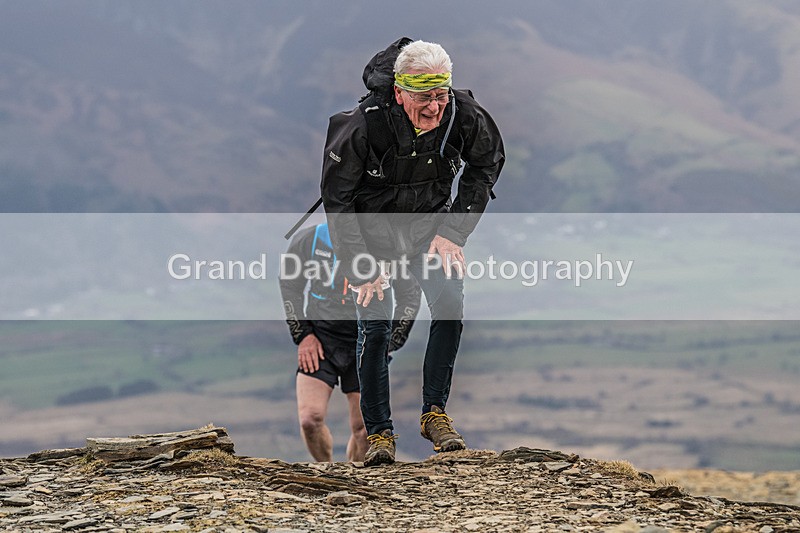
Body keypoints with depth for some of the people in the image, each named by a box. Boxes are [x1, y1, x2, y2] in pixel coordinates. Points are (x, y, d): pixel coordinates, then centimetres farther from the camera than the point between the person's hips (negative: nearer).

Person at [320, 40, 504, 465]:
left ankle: (434, 413, -1)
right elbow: (335, 196, -17)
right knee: (375, 324, -10)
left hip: (429, 222, 2)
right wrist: (359, 264, -19)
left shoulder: (465, 116, -22)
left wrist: (454, 231, -5)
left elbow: (486, 166, 1)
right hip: (372, 225, -2)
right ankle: (378, 431, 2)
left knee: (450, 306, -15)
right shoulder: (365, 125, -30)